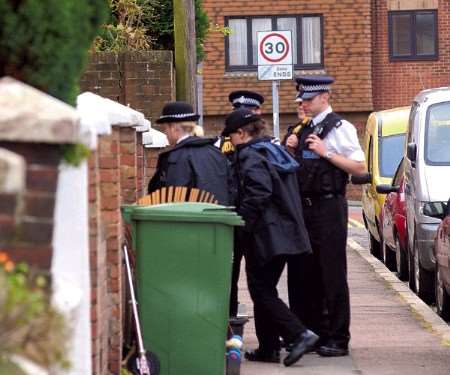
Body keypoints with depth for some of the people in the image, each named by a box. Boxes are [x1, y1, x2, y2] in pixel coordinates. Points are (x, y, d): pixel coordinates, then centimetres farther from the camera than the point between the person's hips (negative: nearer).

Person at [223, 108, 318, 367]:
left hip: (266, 236, -9)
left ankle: (300, 335, -17)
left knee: (261, 290, -6)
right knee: (265, 289, 15)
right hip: (285, 232, 9)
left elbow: (258, 193, -25)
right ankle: (268, 348, 16)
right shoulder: (273, 150, 17)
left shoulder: (250, 156, -12)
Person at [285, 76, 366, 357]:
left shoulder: (340, 128, -7)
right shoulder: (304, 130, 16)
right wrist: (291, 149, 5)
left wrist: (326, 153, -17)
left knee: (332, 275, -6)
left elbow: (360, 167, -13)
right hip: (303, 207, 8)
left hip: (328, 207, -8)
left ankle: (337, 339, -2)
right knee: (302, 275, 10)